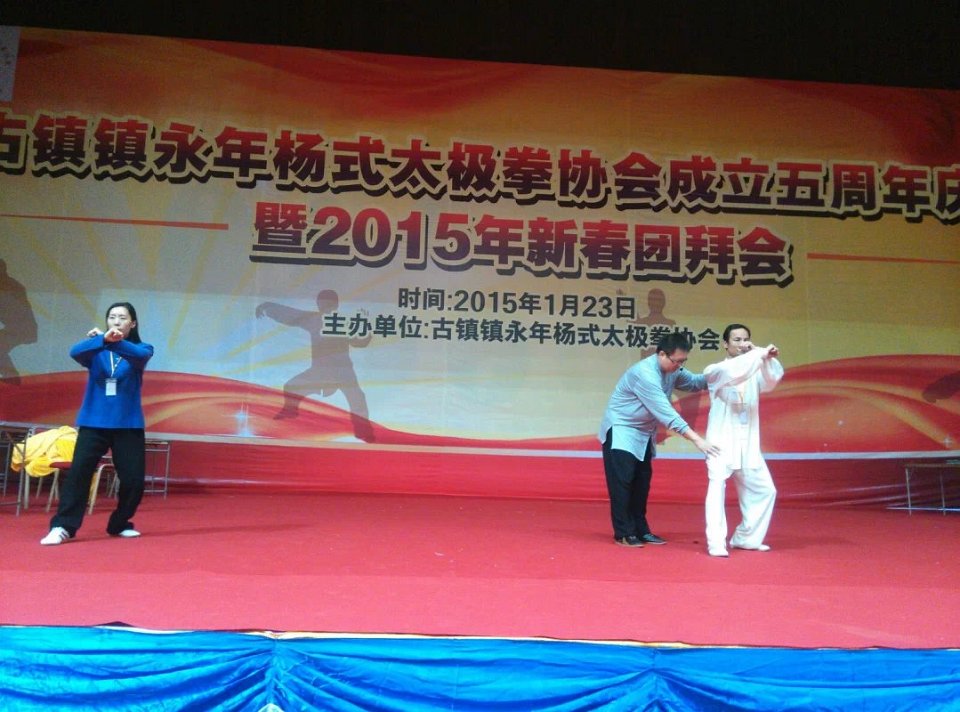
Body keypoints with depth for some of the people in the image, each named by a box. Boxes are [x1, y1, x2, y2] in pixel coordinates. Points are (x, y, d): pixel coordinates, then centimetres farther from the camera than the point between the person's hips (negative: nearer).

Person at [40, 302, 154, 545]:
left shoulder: (141, 348, 2)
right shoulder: (95, 349, 4)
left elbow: (141, 355, -23)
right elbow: (75, 352, -19)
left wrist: (114, 342, -41)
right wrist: (103, 339, -38)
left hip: (128, 425, 0)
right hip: (93, 423, 0)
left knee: (133, 480, 0)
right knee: (78, 472, -13)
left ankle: (120, 524, 21)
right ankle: (62, 527, -6)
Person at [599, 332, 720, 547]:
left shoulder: (672, 370, -1)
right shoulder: (644, 373, -30)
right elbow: (666, 413, -33)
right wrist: (697, 440, -33)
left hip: (643, 434, 9)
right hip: (621, 431, -9)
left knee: (642, 482, 10)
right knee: (623, 482, -9)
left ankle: (640, 530, 18)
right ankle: (623, 533, -1)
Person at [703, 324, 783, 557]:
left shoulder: (755, 372, 10)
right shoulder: (714, 371, -3)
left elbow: (773, 379, -11)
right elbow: (732, 372, -25)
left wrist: (768, 358, -28)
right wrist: (759, 354, -31)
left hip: (748, 443, 5)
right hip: (722, 441, -5)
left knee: (763, 490, 9)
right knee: (717, 488, -17)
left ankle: (746, 538, 23)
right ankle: (716, 543, -14)